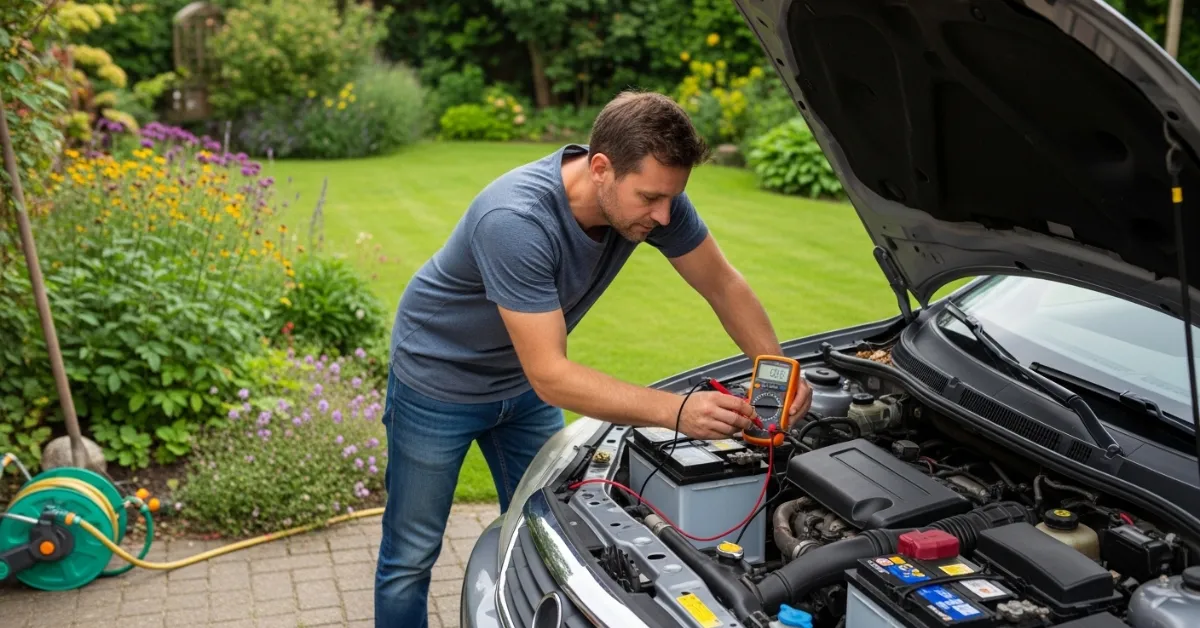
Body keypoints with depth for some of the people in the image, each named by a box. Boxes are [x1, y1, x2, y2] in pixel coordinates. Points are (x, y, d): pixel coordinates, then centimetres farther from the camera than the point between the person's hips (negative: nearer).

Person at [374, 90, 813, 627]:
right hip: (440, 381, -6)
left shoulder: (648, 194, -20)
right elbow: (550, 376, -38)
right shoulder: (516, 221, -40)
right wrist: (676, 411, -43)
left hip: (523, 381, 6)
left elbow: (723, 285, -6)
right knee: (411, 557, 5)